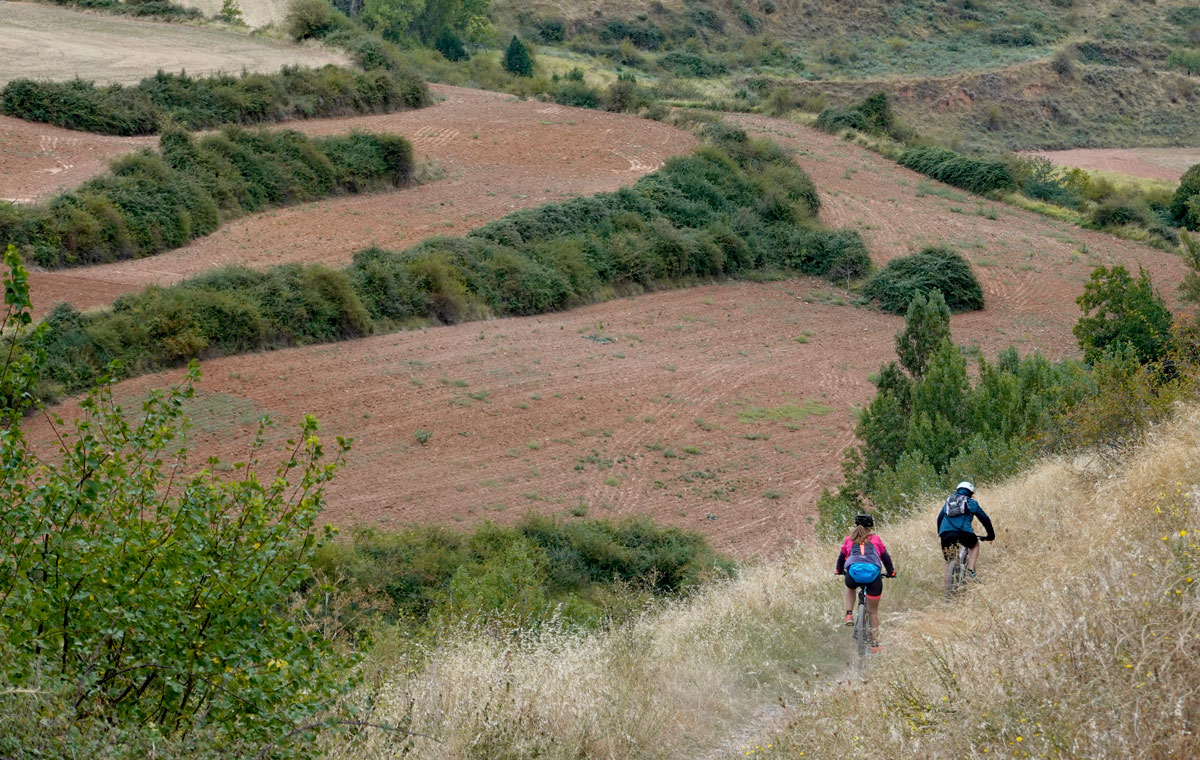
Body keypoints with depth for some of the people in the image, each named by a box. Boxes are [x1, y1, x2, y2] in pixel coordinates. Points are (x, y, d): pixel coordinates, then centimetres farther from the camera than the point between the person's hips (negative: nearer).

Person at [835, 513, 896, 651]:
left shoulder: (849, 540, 22)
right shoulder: (875, 539, 20)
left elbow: (841, 556, 32)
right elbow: (885, 557, 24)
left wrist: (838, 570, 51)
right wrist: (891, 572, 40)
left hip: (853, 573, 1)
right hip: (873, 575, -1)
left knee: (850, 587, 39)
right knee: (873, 611, 14)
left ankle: (849, 615, 19)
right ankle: (874, 643, 16)